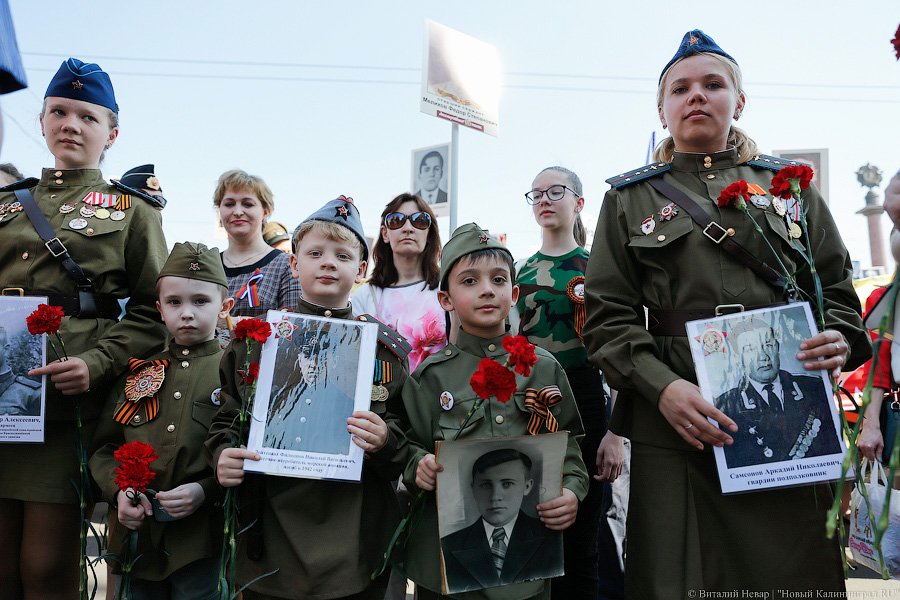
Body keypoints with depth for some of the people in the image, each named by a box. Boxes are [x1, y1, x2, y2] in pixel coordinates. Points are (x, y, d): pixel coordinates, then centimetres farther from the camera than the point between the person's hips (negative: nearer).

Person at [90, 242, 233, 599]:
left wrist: (206, 491, -19)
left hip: (202, 539, -3)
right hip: (136, 532, 4)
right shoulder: (137, 372, 8)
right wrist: (118, 490, -7)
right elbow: (105, 446, 10)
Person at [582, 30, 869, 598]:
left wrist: (839, 340, -8)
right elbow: (608, 316, 2)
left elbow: (837, 291, 15)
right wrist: (662, 386, -14)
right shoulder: (630, 198, 10)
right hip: (675, 423, -1)